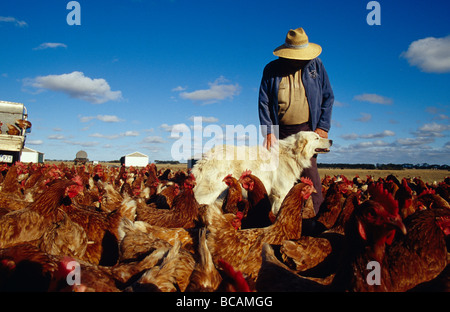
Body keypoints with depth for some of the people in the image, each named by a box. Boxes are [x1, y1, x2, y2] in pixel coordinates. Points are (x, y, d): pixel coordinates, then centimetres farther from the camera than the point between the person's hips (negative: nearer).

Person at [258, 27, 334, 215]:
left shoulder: (316, 65, 7)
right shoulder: (271, 70, 5)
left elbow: (328, 97, 9)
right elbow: (263, 103, 3)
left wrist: (323, 127, -1)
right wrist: (268, 131, -7)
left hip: (307, 129, -1)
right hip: (280, 131, 1)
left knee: (309, 171, -9)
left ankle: (317, 213, -1)